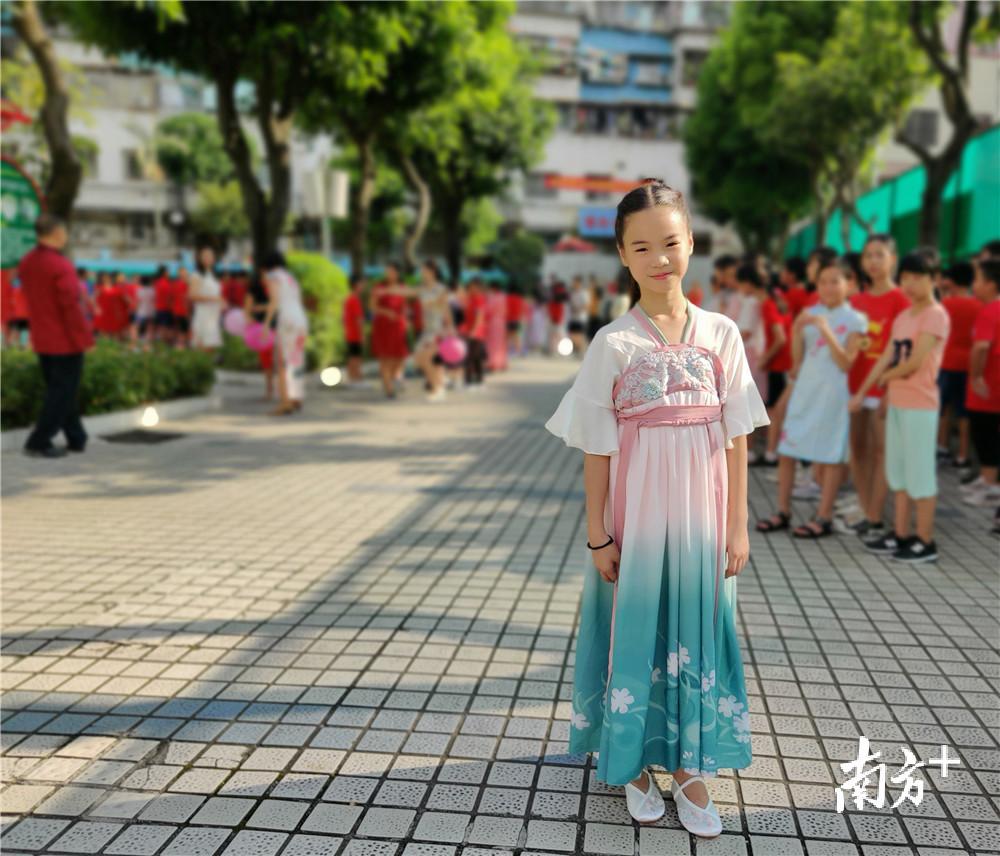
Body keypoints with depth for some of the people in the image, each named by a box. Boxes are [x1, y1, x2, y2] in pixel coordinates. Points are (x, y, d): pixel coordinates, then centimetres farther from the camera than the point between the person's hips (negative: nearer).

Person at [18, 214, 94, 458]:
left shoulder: (26, 263, 6)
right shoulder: (61, 266, -20)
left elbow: (32, 299, 12)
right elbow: (71, 306, -21)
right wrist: (85, 337, -14)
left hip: (41, 339, 8)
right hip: (66, 340, -8)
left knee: (58, 389, 16)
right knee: (63, 391, 1)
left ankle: (76, 438, 25)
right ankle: (39, 442, 1)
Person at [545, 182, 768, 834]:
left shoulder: (721, 334, 1)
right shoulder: (613, 343, -5)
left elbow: (737, 440, 3)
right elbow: (598, 449, -3)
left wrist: (738, 525, 2)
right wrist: (597, 534, -4)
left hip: (700, 517, 2)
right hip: (636, 517, -1)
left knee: (697, 636, 10)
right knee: (635, 634, 9)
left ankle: (690, 768, 27)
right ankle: (635, 763, 29)